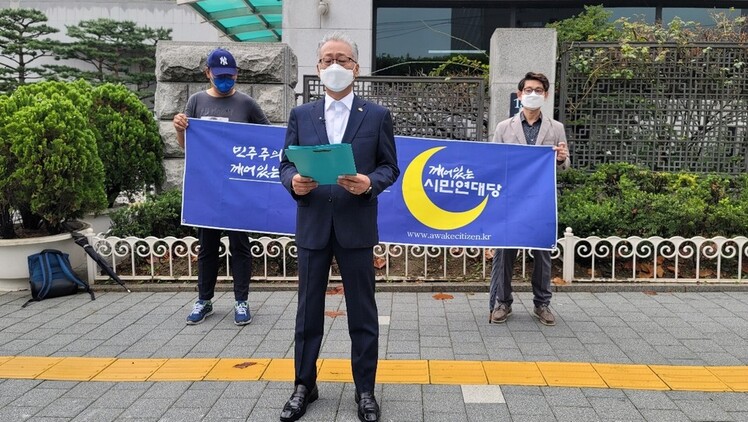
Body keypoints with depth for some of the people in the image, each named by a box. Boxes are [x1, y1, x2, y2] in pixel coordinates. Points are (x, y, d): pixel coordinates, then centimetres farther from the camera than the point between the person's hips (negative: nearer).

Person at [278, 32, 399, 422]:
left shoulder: (377, 116, 3)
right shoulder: (301, 115, 8)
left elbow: (390, 166, 2)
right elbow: (286, 164, 7)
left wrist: (370, 182, -18)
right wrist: (293, 181, -15)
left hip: (356, 226, -1)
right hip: (312, 225, 2)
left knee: (362, 313, 7)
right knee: (308, 310, 11)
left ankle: (365, 390, 22)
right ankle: (304, 385, 27)